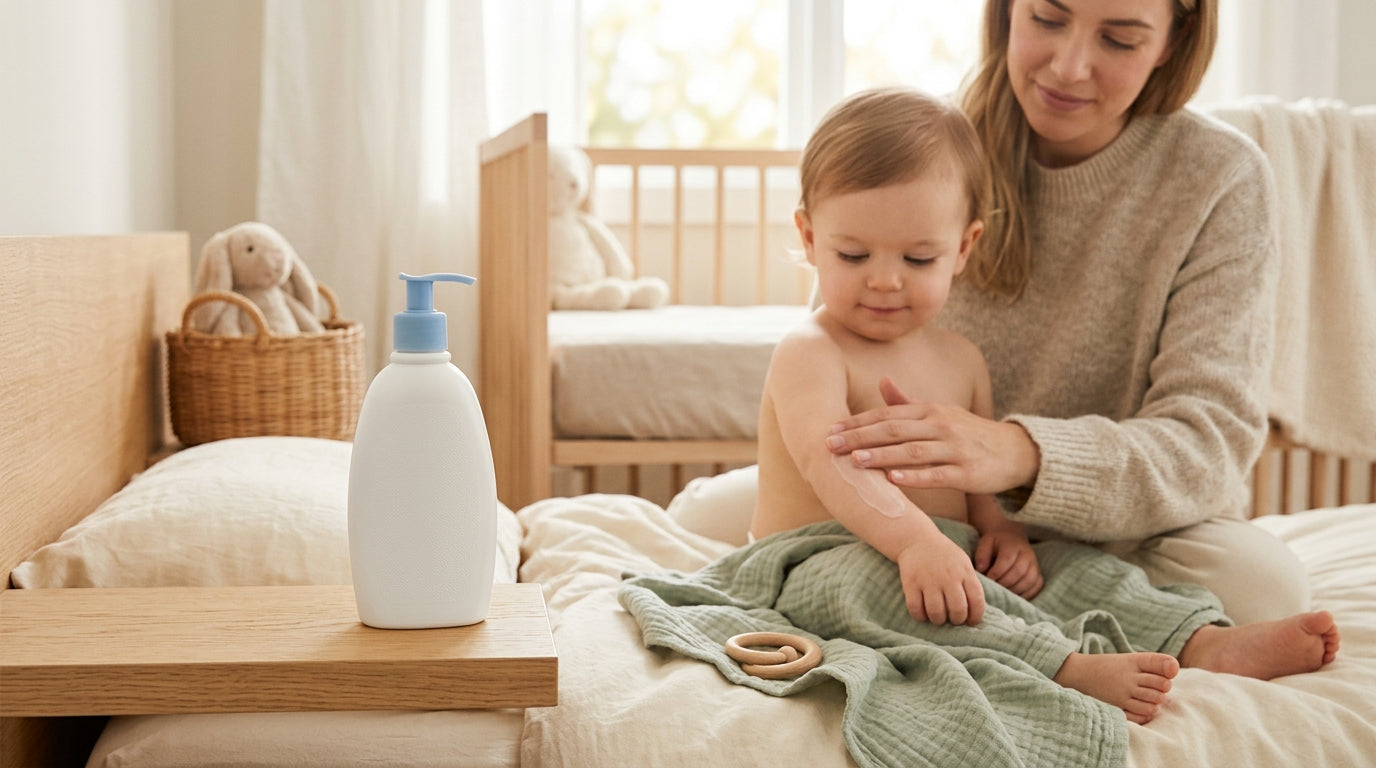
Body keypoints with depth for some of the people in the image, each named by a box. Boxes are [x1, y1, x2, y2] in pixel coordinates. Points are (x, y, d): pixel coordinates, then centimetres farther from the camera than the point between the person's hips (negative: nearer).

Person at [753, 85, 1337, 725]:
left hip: (946, 558, 8)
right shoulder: (809, 355, -11)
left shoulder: (960, 360, 14)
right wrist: (916, 540, -46)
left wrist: (1004, 532, -7)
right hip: (823, 566, -7)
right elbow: (830, 463, -29)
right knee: (867, 578, -39)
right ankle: (1067, 668, -47)